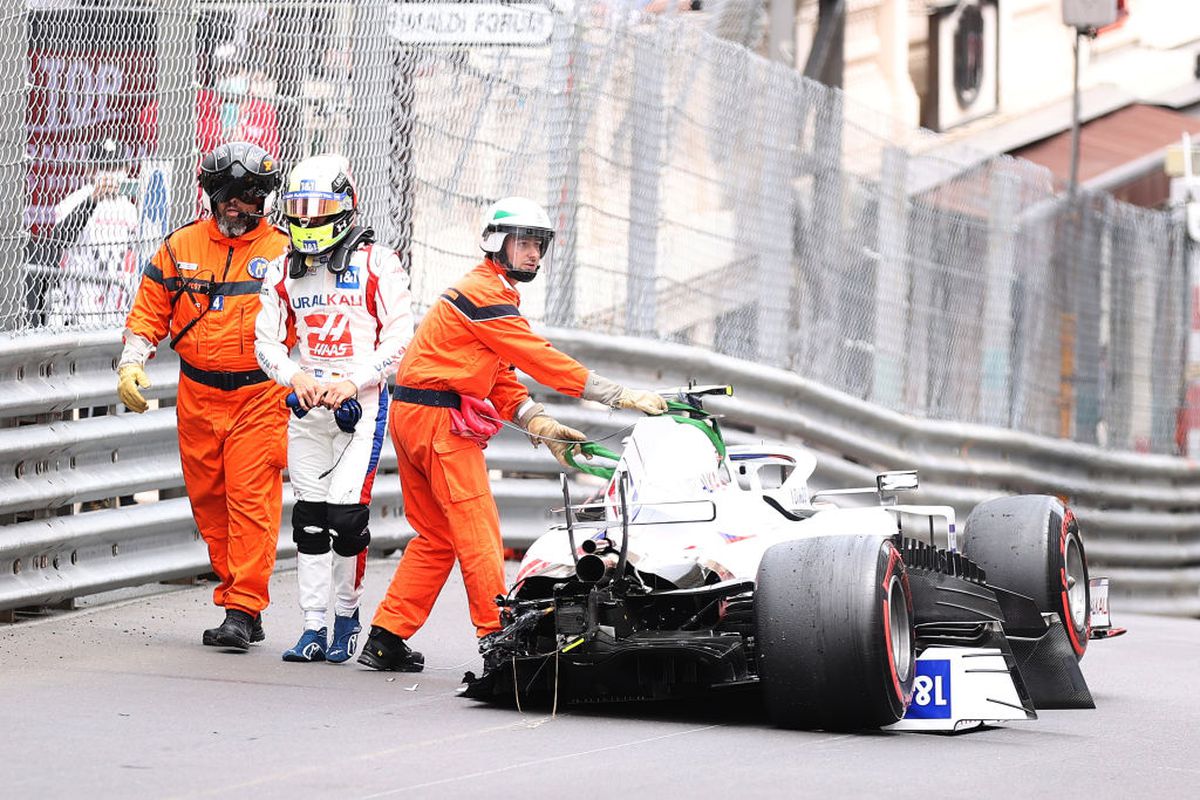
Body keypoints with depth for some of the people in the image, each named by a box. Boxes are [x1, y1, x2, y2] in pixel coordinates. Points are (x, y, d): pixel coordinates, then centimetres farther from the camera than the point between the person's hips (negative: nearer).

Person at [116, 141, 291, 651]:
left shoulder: (283, 252, 1)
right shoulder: (181, 247, 8)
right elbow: (149, 313, 13)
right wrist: (131, 365, -1)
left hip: (260, 395, -4)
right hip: (197, 395, 4)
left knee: (250, 500, -11)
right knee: (209, 503, 7)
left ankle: (243, 611, -11)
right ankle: (237, 599, 17)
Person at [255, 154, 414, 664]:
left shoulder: (376, 263, -5)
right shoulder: (283, 271, 9)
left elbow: (400, 337, -7)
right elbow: (266, 340, 12)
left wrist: (352, 382, -17)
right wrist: (296, 376, -8)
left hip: (361, 404, -4)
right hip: (307, 408, 5)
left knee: (347, 514, -12)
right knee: (309, 518, 4)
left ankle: (347, 612, 7)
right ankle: (314, 628, 9)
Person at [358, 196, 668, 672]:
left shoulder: (490, 293, 20)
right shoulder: (485, 294, -13)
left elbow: (502, 381, 16)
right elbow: (541, 359, -18)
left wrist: (543, 427, 2)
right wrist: (620, 396, -17)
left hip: (411, 416, 10)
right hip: (439, 418, -10)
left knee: (436, 538, 13)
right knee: (477, 532, -9)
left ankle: (385, 640, 13)